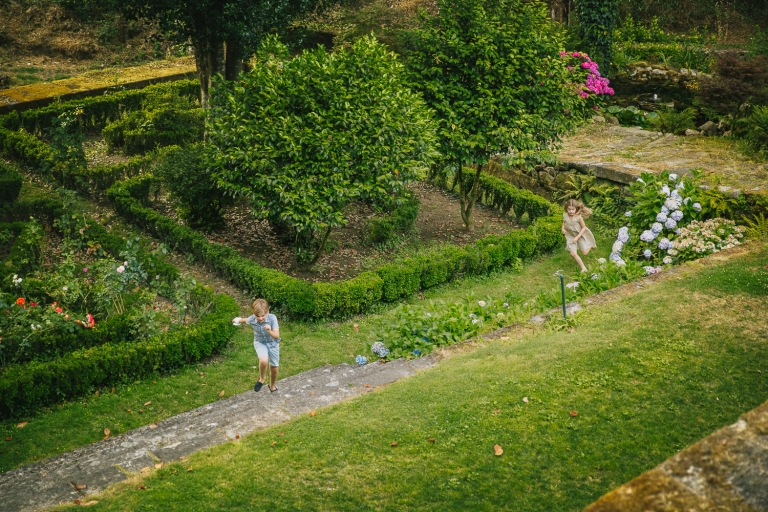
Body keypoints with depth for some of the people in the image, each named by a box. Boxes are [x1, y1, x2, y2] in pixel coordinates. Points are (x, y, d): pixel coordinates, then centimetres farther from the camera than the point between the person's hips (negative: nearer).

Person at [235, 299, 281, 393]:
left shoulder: (272, 318, -30)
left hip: (273, 343, 0)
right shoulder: (252, 319, -23)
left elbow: (277, 336, -31)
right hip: (260, 342, 0)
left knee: (274, 368, 10)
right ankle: (262, 378, 0)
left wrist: (269, 331, -51)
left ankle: (272, 386, 41)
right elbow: (245, 320, 4)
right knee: (263, 360, -30)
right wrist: (238, 320, 25)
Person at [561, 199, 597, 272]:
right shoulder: (565, 216, -14)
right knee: (573, 253, -7)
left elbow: (583, 227, -16)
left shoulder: (579, 217, -26)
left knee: (584, 253, 5)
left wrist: (577, 237, -22)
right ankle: (583, 268, 4)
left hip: (580, 235, -3)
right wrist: (563, 229, -11)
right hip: (571, 236, 3)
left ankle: (591, 245, 39)